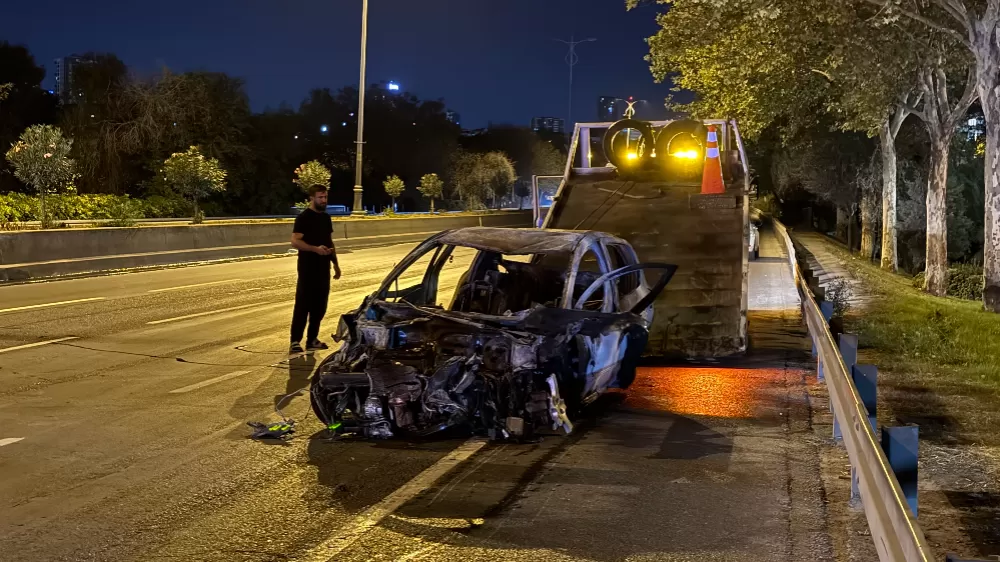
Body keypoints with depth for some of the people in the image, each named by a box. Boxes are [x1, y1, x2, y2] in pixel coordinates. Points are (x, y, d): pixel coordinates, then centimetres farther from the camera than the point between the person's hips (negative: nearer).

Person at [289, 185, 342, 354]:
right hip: (308, 268, -7)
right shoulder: (303, 217, -9)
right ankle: (295, 341, -6)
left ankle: (312, 339, 17)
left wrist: (335, 263, 18)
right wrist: (315, 249, -30)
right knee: (303, 305, -8)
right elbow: (295, 241, -18)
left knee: (319, 305, 9)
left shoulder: (326, 217, 14)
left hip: (323, 268, 7)